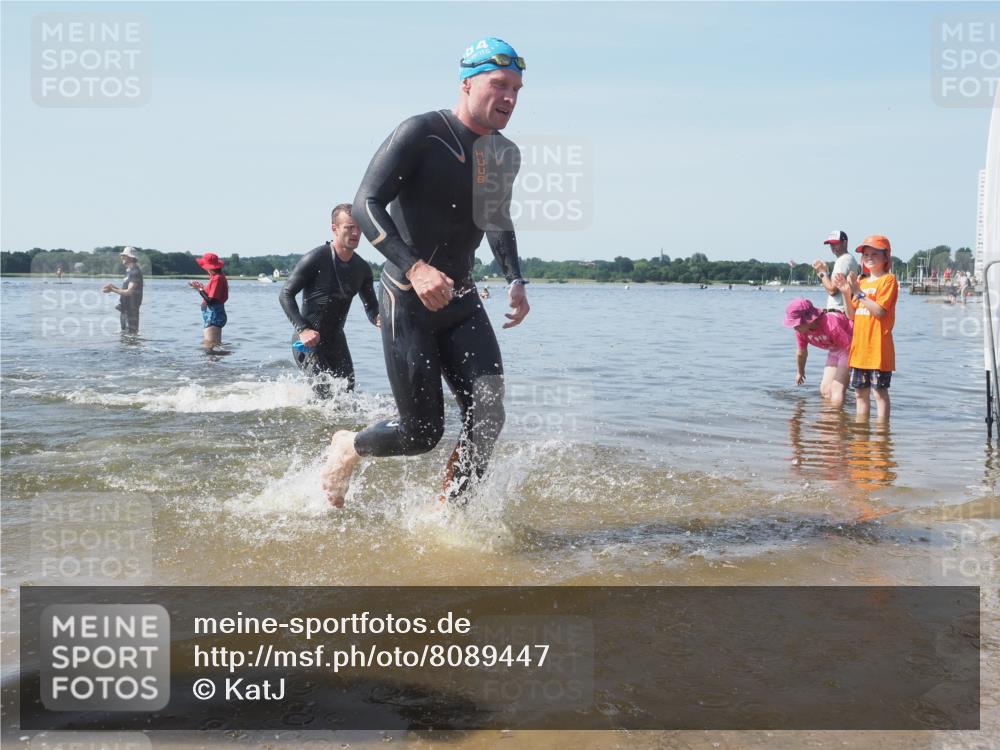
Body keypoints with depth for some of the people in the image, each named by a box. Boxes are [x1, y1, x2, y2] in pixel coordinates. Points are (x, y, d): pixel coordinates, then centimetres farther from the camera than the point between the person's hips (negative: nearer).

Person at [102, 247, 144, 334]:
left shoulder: (135, 272, -15)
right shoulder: (129, 271, 17)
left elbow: (129, 292, -20)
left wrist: (112, 290, -13)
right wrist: (113, 287, 5)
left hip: (131, 308, -10)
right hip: (125, 307, 10)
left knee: (131, 333, -9)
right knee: (124, 333, 14)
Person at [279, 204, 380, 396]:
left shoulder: (362, 268, 3)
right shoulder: (316, 259, -14)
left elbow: (371, 306, 10)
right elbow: (286, 294, -13)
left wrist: (378, 318, -15)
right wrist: (303, 329, -24)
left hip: (336, 339, 6)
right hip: (308, 340, -6)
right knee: (326, 392, -17)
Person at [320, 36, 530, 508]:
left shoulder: (506, 155, 7)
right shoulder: (421, 133, -14)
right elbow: (366, 204, -20)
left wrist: (514, 280, 8)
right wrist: (414, 267, -35)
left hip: (462, 301, 6)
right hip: (408, 300, -6)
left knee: (487, 415, -11)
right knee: (423, 433, -2)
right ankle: (348, 448, 29)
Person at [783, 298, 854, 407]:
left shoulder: (830, 324, -36)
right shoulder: (801, 330, -12)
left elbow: (850, 347, -30)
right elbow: (801, 353, 8)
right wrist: (800, 372, 22)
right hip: (835, 350, 8)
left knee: (837, 389, -18)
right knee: (825, 390, 5)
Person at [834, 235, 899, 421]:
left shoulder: (888, 280, -5)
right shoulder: (861, 282, 17)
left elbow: (879, 310, -18)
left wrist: (859, 292, -17)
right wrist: (846, 294, 0)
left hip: (878, 347, -7)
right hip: (859, 347, 8)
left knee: (880, 391, -4)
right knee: (860, 392, 11)